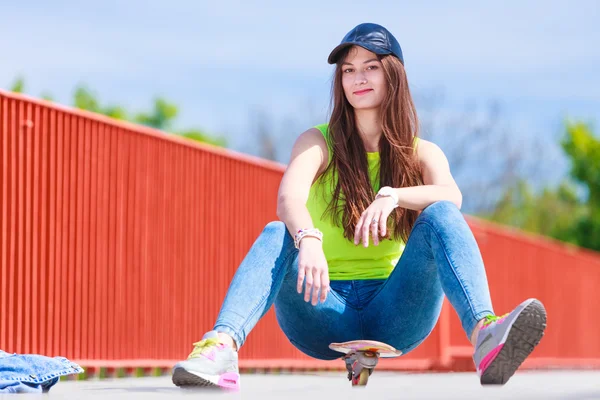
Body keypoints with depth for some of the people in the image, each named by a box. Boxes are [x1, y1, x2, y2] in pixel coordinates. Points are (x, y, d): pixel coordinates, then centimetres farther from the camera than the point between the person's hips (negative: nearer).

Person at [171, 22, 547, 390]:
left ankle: (485, 336, -50)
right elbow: (288, 197, -17)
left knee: (440, 216, -24)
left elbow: (452, 196, -15)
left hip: (394, 315, 1)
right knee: (278, 234, -29)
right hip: (326, 314, 0)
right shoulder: (319, 143, 6)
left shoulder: (422, 153, 9)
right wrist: (308, 239, -39)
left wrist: (392, 196, -34)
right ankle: (221, 346, -54)